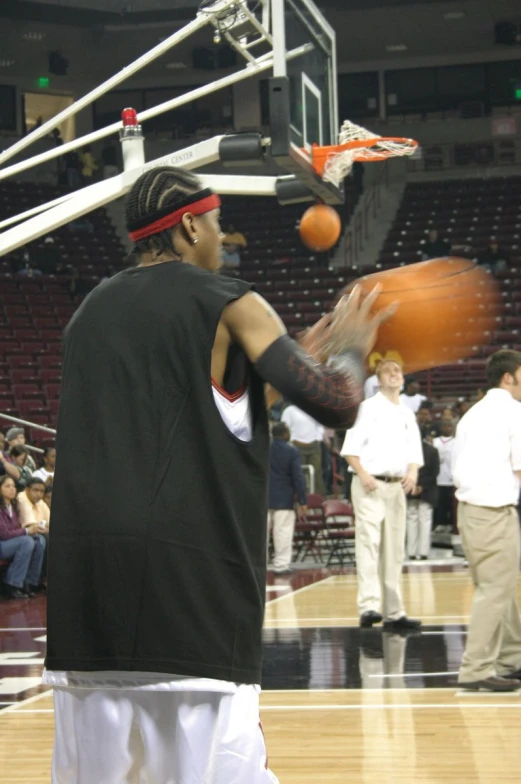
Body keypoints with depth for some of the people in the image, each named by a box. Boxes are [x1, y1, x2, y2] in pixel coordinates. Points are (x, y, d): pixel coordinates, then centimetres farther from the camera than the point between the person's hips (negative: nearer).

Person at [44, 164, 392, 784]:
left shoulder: (88, 313, 21)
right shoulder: (228, 303, 3)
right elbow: (336, 406, -5)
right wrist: (348, 349, 15)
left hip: (82, 566, 6)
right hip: (186, 568, -6)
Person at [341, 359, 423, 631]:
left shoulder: (407, 414, 16)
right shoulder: (368, 408, -1)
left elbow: (414, 450, 15)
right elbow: (350, 447, -6)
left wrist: (413, 471, -5)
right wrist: (362, 474, -19)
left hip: (397, 486, 6)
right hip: (370, 486, -6)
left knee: (394, 551, 9)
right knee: (368, 543, -17)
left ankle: (393, 613, 15)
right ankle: (368, 606, -25)